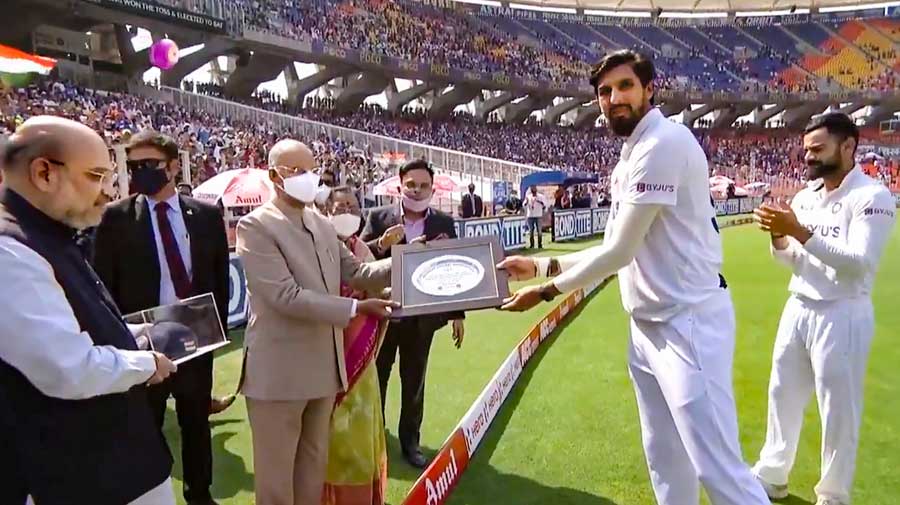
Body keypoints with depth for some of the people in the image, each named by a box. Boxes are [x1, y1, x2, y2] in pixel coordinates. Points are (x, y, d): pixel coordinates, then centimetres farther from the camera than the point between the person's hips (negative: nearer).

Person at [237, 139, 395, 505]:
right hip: (279, 371, -7)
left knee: (314, 465, 20)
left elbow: (355, 272, 12)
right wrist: (355, 308, -24)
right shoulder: (255, 225, -13)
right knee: (276, 474, 9)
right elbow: (286, 295, -22)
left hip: (324, 366, 7)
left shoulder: (323, 225, 10)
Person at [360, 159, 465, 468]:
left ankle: (410, 441, 29)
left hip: (422, 316, 1)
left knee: (414, 383, 13)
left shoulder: (444, 223, 0)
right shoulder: (378, 218, -5)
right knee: (375, 378, 15)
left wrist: (457, 314, 2)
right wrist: (380, 245, -30)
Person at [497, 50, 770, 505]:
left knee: (717, 468, -7)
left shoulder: (662, 143, -17)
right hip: (649, 325, 10)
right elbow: (619, 250, 17)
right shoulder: (631, 157, 15)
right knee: (665, 458, 20)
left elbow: (620, 251, -18)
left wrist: (547, 290, -8)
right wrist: (542, 266, 12)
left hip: (687, 323, -10)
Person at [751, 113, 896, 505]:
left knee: (838, 408, 4)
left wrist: (801, 233, -27)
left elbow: (859, 263, -23)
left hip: (842, 316, -7)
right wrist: (779, 237, -7)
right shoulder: (805, 196, 8)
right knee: (783, 394, 17)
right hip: (798, 309, 7)